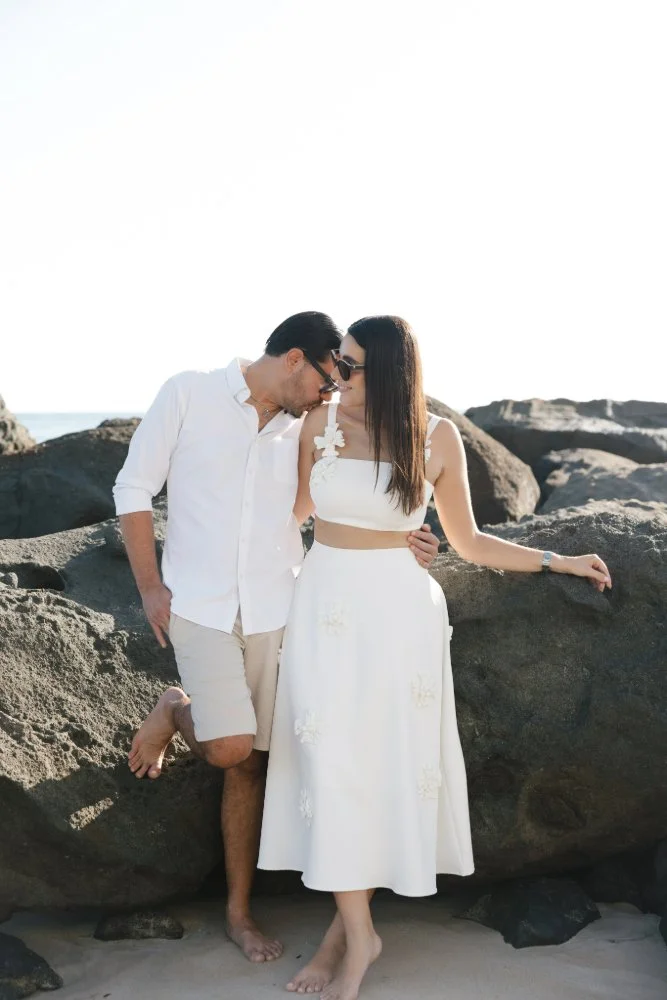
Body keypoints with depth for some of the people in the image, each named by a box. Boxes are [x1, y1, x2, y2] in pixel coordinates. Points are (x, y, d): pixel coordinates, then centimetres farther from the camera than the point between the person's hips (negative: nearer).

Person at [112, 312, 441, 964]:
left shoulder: (304, 431, 6)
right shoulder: (188, 395, -5)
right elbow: (134, 488, -2)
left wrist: (396, 541, -4)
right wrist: (150, 587, -6)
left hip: (272, 611, 4)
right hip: (199, 608, -4)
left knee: (249, 762, 8)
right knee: (229, 748, -18)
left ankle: (239, 911, 21)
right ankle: (175, 712, 17)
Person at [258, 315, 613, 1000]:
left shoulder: (436, 438, -4)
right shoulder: (321, 423, 0)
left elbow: (468, 542, 5)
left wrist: (557, 561, 3)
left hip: (398, 610, -1)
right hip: (325, 606, 2)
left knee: (386, 760, -2)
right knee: (330, 760, -6)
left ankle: (347, 925, 11)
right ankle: (358, 936, 5)